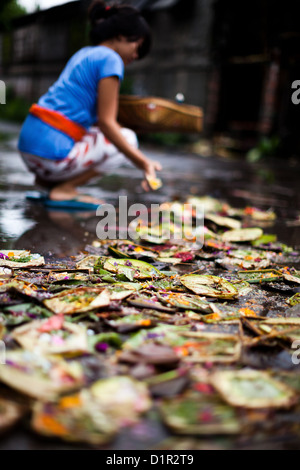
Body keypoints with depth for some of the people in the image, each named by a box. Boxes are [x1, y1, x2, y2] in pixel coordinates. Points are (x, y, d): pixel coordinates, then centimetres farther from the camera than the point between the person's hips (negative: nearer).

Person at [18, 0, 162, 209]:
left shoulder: (85, 53, 22)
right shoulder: (110, 59, -7)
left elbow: (98, 117, 25)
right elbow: (106, 121, -14)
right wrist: (143, 162, -15)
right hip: (53, 150, -9)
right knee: (127, 139, 5)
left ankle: (47, 179, 11)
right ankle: (64, 190, -6)